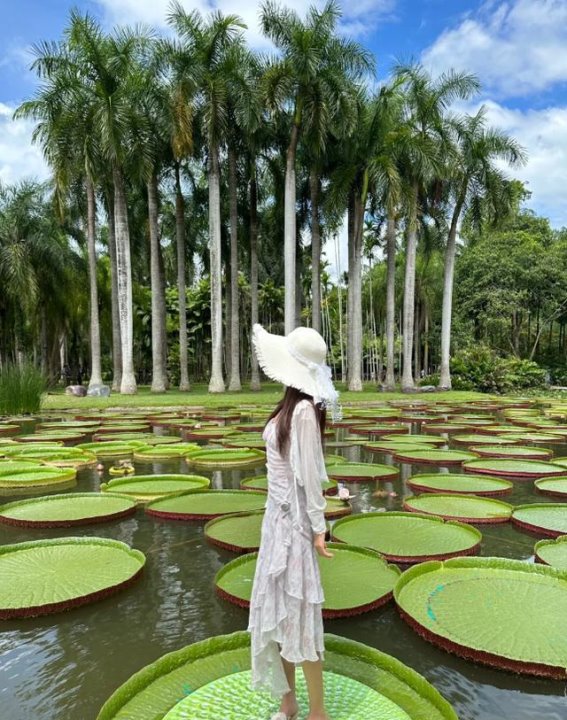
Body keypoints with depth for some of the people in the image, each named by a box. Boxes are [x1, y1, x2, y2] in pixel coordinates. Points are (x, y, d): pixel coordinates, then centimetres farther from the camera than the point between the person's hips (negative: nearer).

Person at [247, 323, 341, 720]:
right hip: (277, 516, 9)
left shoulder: (304, 409, -19)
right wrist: (278, 516, 17)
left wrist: (318, 528, -15)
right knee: (277, 609, 18)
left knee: (300, 612, 5)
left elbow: (310, 475, -19)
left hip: (295, 520, -9)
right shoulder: (289, 406, 6)